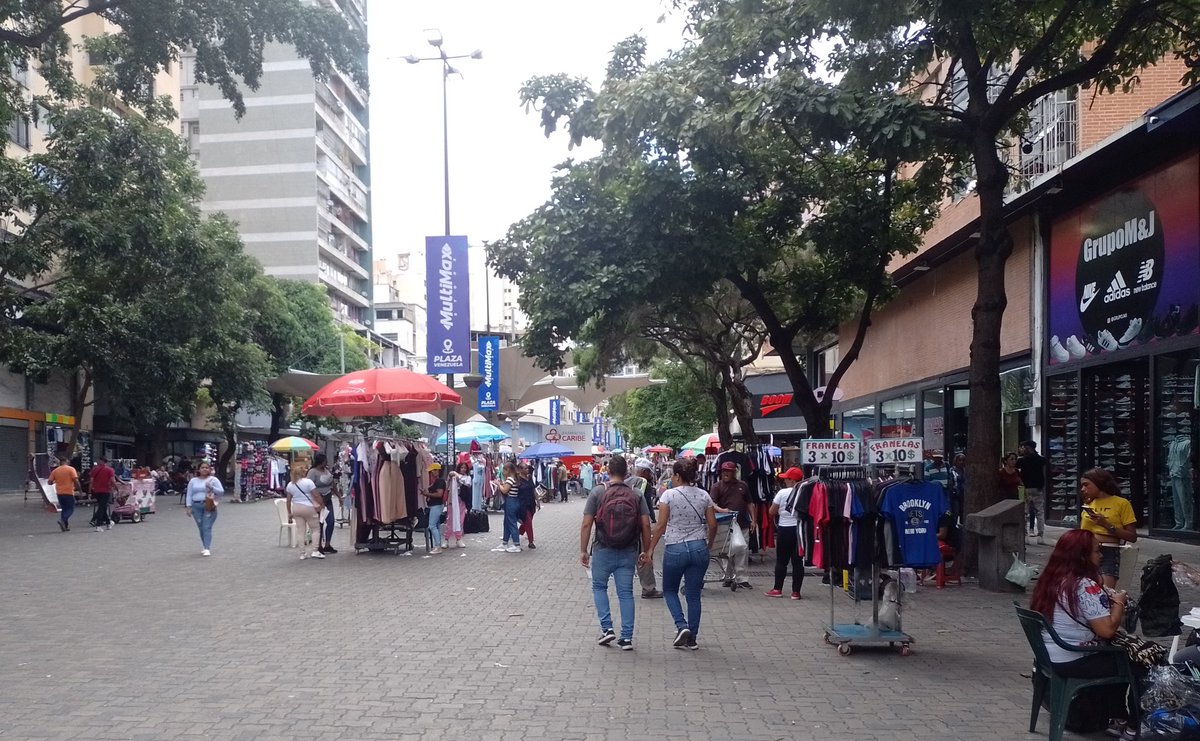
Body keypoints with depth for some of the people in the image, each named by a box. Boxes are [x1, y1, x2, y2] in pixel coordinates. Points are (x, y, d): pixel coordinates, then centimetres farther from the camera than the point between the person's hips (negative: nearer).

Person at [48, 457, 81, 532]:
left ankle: (65, 526, 11)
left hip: (59, 493, 4)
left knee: (64, 509, 14)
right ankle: (62, 519, -23)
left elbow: (50, 482, 6)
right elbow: (76, 480, -13)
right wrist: (77, 488, -1)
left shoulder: (55, 471, 6)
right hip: (69, 492, -4)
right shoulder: (71, 469, -5)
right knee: (70, 509, 2)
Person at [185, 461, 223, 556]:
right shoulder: (193, 481, 11)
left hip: (209, 506, -3)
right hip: (196, 506, 3)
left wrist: (212, 488, -16)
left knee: (207, 527, -11)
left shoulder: (213, 479, 4)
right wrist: (189, 507, 1)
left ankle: (207, 549, -15)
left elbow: (221, 491, 0)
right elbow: (189, 494, 10)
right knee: (201, 528, 5)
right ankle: (205, 547, 15)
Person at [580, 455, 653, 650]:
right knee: (626, 593, 8)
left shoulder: (597, 494, -6)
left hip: (603, 550, -2)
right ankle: (626, 638, 7)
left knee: (599, 587, 18)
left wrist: (583, 550, -2)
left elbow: (586, 524, -9)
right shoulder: (637, 497, 0)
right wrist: (646, 551, 4)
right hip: (628, 552, 2)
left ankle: (607, 628, 9)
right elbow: (645, 525, -5)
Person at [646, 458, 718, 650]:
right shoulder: (704, 495, 2)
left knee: (670, 590, 17)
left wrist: (651, 548, -2)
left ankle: (681, 626, -1)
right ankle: (692, 638, 14)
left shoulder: (669, 495, -9)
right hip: (699, 548, 3)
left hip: (675, 549, -3)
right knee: (694, 595, 11)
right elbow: (712, 525, 4)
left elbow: (661, 525, -10)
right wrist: (709, 544, 21)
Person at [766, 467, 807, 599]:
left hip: (785, 529, -2)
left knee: (781, 560, 8)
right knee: (798, 561, 6)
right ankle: (796, 591, 7)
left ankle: (777, 589, 11)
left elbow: (772, 512, -4)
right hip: (800, 529, 2)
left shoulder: (782, 493, -9)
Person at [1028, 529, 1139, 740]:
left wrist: (1109, 599, 13)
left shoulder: (1049, 580, 8)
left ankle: (1116, 719, 30)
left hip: (1050, 658, 9)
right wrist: (1118, 603, -6)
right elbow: (1107, 629, -23)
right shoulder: (1084, 586, -20)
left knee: (1115, 655, 24)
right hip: (1074, 663, -9)